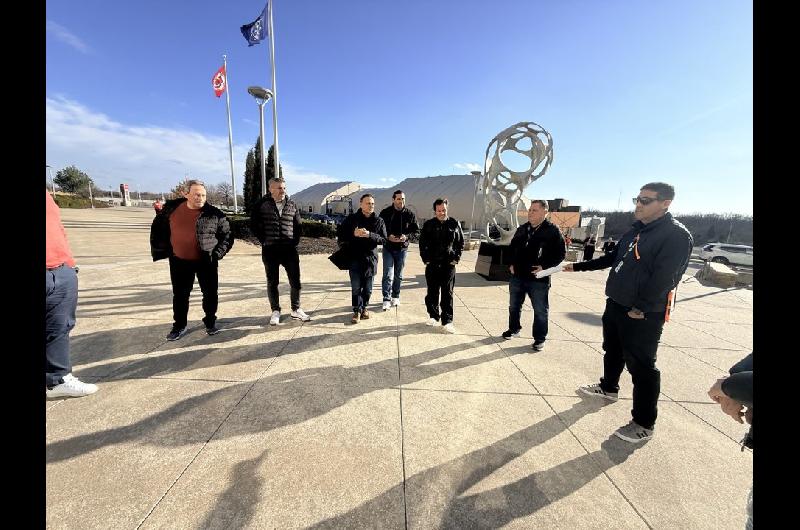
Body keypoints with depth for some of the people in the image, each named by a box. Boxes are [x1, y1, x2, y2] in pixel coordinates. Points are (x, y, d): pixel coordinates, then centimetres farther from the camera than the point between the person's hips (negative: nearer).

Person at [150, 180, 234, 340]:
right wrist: (159, 249, 10)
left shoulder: (214, 214, -8)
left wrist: (218, 253, -9)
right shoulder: (171, 208, 0)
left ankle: (210, 323, 25)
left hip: (206, 262, -2)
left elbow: (227, 235, -1)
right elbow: (158, 227, 14)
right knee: (180, 295, 12)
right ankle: (179, 326, 27)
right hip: (179, 261, 2)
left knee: (210, 293, 6)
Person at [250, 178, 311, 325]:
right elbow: (254, 225, 3)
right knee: (272, 282, 8)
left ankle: (296, 310, 19)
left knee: (295, 281, 4)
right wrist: (264, 240, -3)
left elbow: (298, 225, 14)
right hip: (270, 250, -2)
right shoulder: (261, 204, -1)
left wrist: (295, 241, 4)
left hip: (290, 249, 2)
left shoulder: (292, 205, 7)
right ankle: (275, 311, 22)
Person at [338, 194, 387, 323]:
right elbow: (341, 235, 1)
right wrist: (353, 234, -17)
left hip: (371, 258, 1)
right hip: (354, 258, -1)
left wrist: (370, 235, -19)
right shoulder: (351, 218, 2)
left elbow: (384, 239, -4)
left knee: (367, 288, 10)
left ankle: (364, 307, 29)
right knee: (356, 287, 1)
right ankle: (357, 310, 14)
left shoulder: (379, 221, 4)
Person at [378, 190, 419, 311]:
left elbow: (416, 230, 4)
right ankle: (386, 299, -1)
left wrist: (406, 236, -14)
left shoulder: (410, 214, -1)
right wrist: (388, 237, -17)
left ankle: (395, 297, 28)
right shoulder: (385, 213, -4)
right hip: (388, 247, -2)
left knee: (398, 275, 13)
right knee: (388, 275, -8)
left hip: (402, 248, 2)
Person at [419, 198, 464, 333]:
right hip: (432, 264, 1)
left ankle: (447, 321, 6)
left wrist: (456, 259, 0)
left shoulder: (454, 224, 4)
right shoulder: (428, 225, 3)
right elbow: (422, 243, 7)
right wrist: (425, 259, 0)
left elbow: (461, 243, 8)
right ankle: (434, 315, 26)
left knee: (447, 293, 0)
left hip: (449, 264, -1)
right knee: (432, 292, 8)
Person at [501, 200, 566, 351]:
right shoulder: (522, 229, 7)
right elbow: (512, 247, 19)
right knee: (514, 306, 17)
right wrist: (512, 264, 6)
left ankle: (539, 338, 20)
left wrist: (545, 266, -17)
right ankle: (514, 329, 37)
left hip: (539, 279, -5)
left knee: (540, 310, 6)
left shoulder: (552, 231, -9)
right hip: (517, 276, 5)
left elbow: (561, 253, -9)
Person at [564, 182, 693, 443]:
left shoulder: (676, 235, -16)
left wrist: (641, 308, -22)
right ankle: (608, 388, 46)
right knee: (612, 351, 24)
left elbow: (664, 278, -23)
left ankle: (644, 424, 15)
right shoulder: (636, 229, 11)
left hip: (643, 315, -8)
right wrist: (578, 266, 17)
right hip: (615, 305, 9)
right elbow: (613, 258, 19)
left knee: (641, 366, 1)